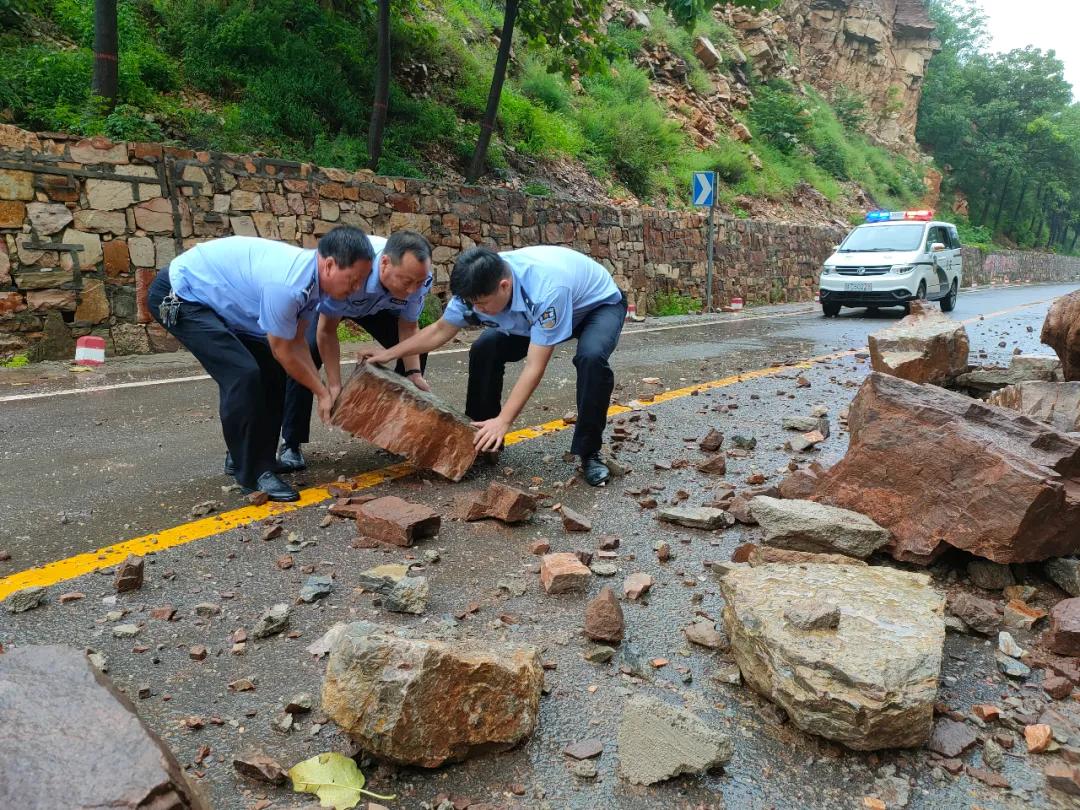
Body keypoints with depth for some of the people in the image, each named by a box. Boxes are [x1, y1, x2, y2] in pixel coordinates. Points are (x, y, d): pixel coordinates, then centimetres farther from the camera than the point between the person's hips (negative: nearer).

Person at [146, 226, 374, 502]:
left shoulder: (311, 276, -6)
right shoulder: (286, 283, -34)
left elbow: (296, 342, 3)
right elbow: (283, 352, -21)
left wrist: (324, 390, -2)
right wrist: (322, 393, -9)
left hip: (215, 298, 10)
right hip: (177, 296, -10)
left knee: (271, 373, 5)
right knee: (243, 374, -21)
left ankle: (244, 457, 18)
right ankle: (252, 473, -9)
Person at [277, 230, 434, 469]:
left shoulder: (419, 276, -32)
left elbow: (408, 328, -15)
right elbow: (327, 331, -31)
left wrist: (414, 373, -28)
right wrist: (335, 386, -34)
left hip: (376, 305, 4)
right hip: (326, 301, -4)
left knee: (416, 352, -8)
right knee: (306, 352, -26)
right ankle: (291, 444, -11)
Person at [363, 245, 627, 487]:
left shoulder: (546, 290, -44)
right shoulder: (481, 285, -24)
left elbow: (534, 366, -39)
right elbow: (441, 330, -8)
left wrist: (503, 421, -39)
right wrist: (389, 354, -10)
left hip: (599, 305, -6)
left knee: (591, 357, -36)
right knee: (484, 350, -11)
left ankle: (589, 452, -17)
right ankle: (484, 441, 6)